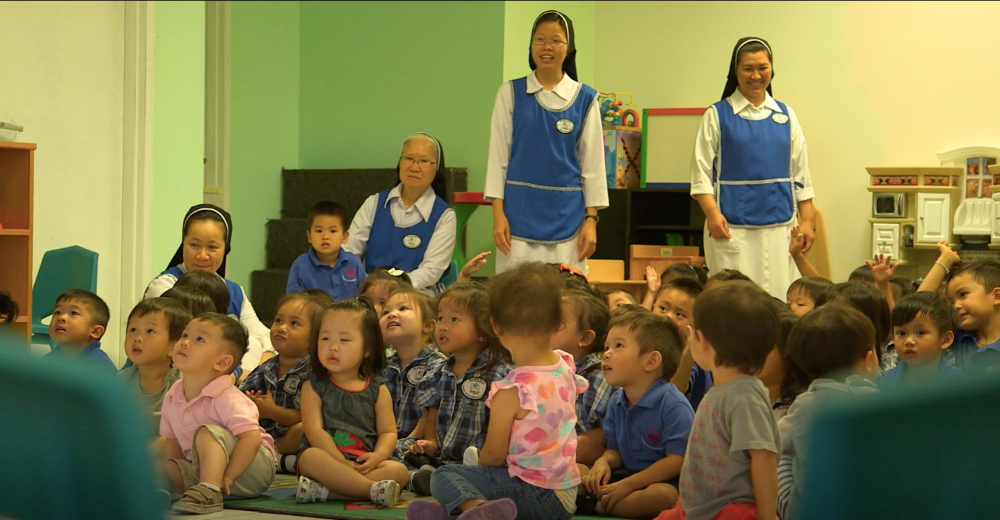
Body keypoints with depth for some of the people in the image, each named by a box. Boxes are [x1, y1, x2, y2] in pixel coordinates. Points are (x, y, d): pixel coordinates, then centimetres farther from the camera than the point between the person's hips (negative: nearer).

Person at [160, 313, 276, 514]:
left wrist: (225, 477, -31)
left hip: (250, 467, -7)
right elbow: (173, 443, 10)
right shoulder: (172, 398, 1)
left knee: (208, 433, -32)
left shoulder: (226, 399, -22)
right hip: (205, 468, 7)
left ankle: (209, 491, -47)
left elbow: (252, 437, -31)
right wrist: (174, 475, -6)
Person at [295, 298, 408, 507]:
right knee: (310, 457, -34)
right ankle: (372, 489, -38)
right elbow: (314, 430, -6)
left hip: (363, 466, 2)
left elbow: (388, 431, 6)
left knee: (398, 470, -25)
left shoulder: (377, 389, 11)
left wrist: (377, 456, -17)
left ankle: (323, 491, -35)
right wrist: (343, 463, -20)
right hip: (328, 462, -2)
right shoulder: (313, 387, 5)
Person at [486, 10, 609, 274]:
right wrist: (498, 214, -4)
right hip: (519, 213, 0)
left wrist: (591, 219, 0)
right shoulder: (510, 93, 3)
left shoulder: (585, 99, 3)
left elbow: (592, 163, 5)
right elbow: (498, 156, 3)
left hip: (566, 215, 0)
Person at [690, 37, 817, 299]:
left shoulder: (785, 115, 12)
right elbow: (701, 172, -1)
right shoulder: (717, 115, 3)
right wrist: (712, 214, -14)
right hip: (732, 225, -3)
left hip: (779, 224, 3)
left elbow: (800, 173, 13)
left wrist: (807, 220, 6)